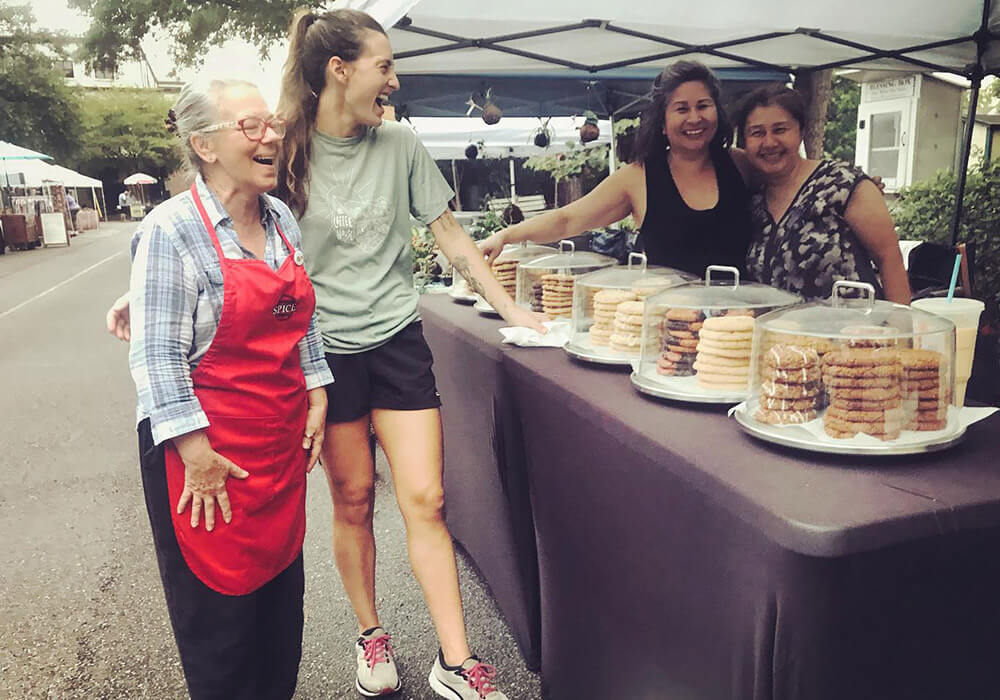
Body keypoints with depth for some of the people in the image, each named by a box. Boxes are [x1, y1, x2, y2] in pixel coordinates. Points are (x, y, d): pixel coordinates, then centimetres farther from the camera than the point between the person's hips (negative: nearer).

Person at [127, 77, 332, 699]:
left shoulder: (282, 219, 7)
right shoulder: (171, 229, -13)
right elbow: (156, 354, -15)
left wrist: (317, 399, 10)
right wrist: (197, 452, -17)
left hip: (283, 435, 6)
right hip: (208, 442, -6)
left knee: (282, 583, 16)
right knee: (220, 595, 8)